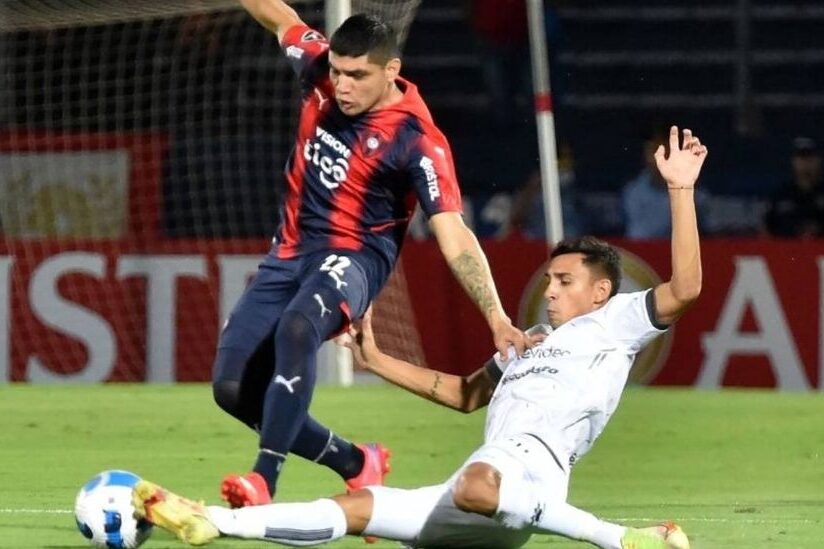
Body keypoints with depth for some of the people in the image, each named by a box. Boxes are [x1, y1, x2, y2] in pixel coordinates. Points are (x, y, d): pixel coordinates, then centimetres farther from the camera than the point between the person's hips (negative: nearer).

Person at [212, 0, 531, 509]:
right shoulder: (322, 72, -4)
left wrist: (498, 319, -31)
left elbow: (455, 238, -22)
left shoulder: (417, 139, -19)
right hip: (291, 253, 7)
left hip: (352, 258, -7)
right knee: (233, 387, -1)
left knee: (296, 328, -39)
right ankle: (356, 463, 16)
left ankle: (265, 482, -44)